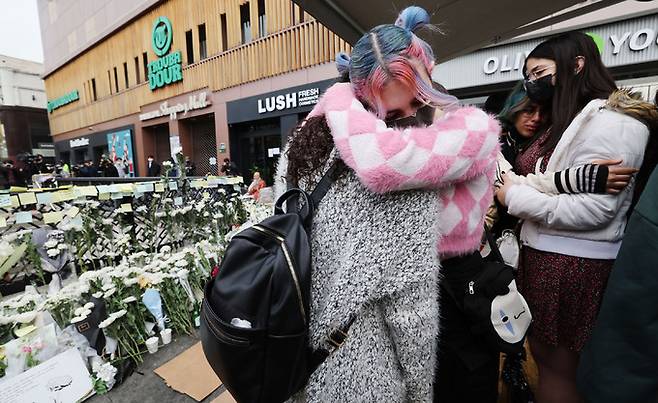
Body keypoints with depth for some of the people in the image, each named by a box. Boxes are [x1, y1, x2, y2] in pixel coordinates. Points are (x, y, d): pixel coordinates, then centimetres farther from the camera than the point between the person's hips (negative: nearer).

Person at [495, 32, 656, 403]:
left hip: (573, 264, -8)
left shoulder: (609, 121, -13)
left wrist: (513, 195, -16)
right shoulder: (566, 122, 17)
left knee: (560, 368, 10)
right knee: (542, 353, 21)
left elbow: (592, 209, -21)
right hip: (545, 254, 9)